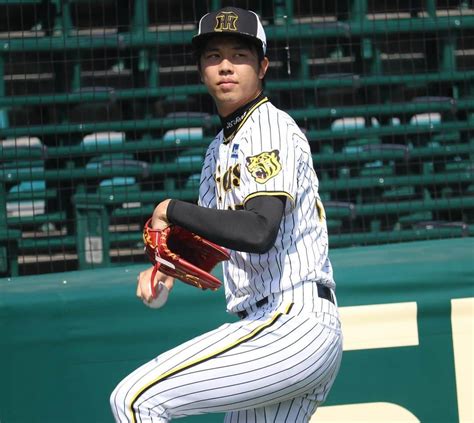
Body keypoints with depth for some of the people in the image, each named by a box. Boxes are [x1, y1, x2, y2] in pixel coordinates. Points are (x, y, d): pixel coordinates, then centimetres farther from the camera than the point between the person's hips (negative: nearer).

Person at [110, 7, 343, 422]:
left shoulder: (271, 128, -10)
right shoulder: (221, 147, 21)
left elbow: (258, 232, -25)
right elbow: (210, 235, 28)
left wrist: (173, 210, -13)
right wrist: (164, 267, 6)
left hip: (293, 326, -10)